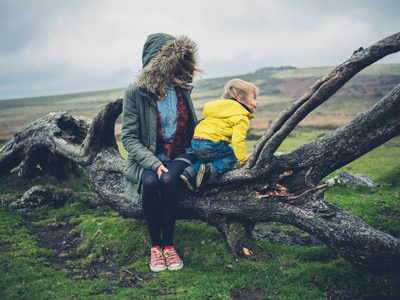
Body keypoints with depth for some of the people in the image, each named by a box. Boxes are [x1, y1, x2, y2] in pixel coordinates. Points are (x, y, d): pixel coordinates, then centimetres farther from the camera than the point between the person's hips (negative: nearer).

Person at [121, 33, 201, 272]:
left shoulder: (181, 88, 5)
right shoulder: (136, 93, -7)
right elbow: (129, 138, -10)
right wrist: (154, 163, -23)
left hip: (181, 154, 2)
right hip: (150, 157, -1)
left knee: (168, 180, -31)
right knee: (150, 181, -34)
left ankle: (168, 244, -16)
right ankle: (155, 245, -13)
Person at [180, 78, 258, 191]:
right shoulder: (242, 118, -4)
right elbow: (238, 139, -16)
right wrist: (243, 158, -6)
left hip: (195, 141, 8)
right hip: (210, 145, -8)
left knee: (207, 159, 30)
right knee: (231, 157, 9)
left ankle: (189, 173, 9)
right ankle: (209, 171, -13)